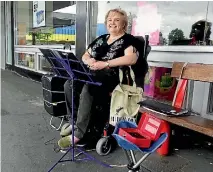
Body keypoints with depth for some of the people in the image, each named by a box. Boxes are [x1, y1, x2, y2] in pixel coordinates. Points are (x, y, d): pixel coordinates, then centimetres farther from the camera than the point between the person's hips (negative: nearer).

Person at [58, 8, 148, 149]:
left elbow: (132, 59, -17)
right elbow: (85, 56, 23)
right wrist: (89, 60, -4)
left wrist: (105, 63, -21)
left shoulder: (129, 40, 2)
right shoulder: (101, 39, 23)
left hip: (114, 77, -6)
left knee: (87, 89, -33)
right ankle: (73, 122, -6)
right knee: (70, 84, -19)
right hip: (92, 75, 7)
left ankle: (78, 133, -26)